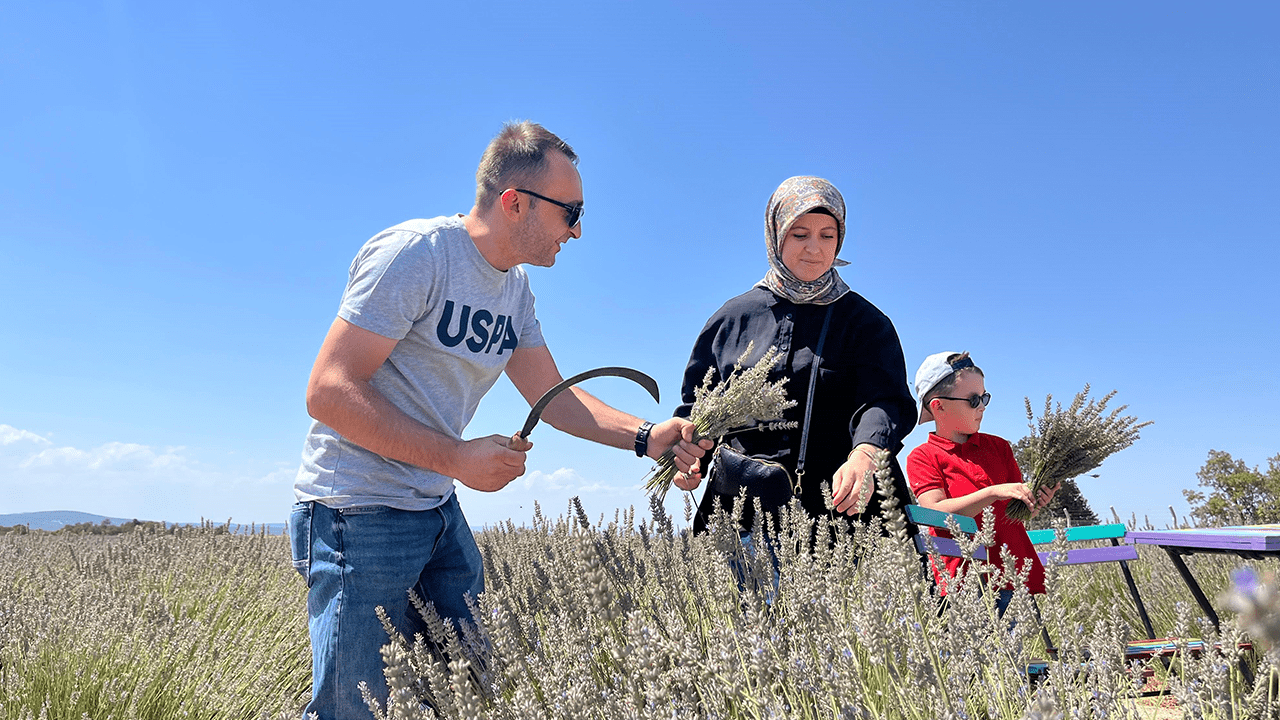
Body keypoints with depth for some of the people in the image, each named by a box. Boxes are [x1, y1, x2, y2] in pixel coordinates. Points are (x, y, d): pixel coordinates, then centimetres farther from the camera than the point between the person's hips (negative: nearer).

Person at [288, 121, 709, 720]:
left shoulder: (515, 289, 8)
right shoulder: (416, 253, -19)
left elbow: (552, 396, 9)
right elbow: (328, 392, -23)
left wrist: (646, 435, -4)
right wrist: (458, 458, -24)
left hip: (438, 511, 8)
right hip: (361, 512, -8)